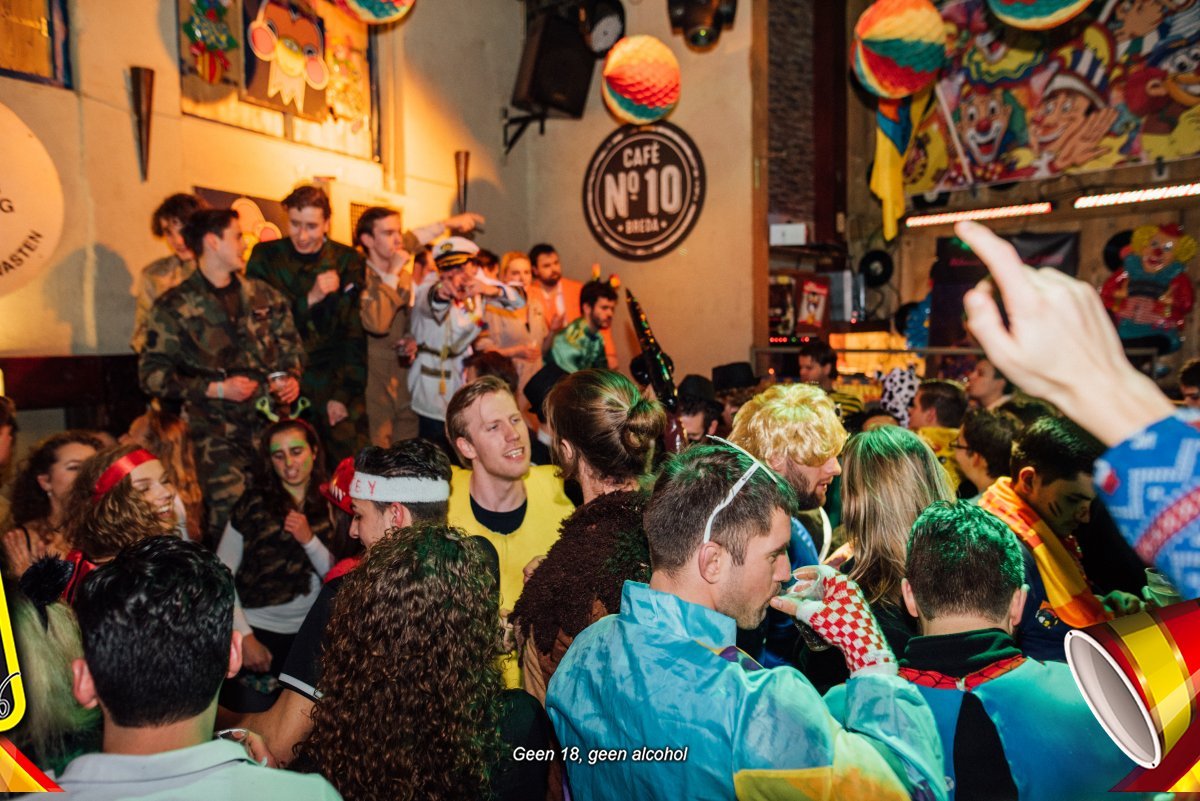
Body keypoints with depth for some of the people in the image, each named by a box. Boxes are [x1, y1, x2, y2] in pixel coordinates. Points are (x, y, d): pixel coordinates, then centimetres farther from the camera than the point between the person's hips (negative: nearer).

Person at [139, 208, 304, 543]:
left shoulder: (263, 296, 12)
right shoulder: (175, 307, 0)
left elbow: (290, 343, 23)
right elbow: (152, 374, -1)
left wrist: (292, 376, 2)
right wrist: (215, 389, -11)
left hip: (272, 422, 3)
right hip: (218, 433, -3)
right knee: (229, 518, -8)